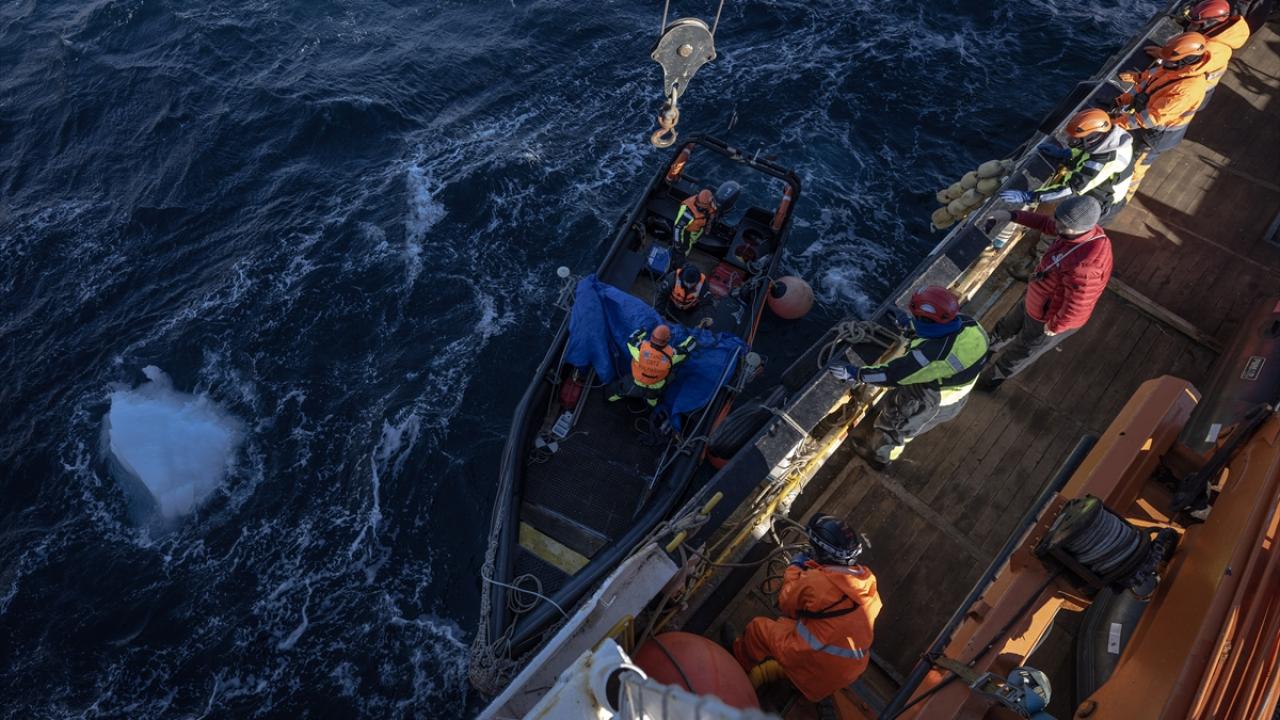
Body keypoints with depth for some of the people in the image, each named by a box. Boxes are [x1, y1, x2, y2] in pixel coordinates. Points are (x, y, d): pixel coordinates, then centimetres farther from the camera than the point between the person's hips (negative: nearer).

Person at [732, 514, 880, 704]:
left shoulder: (814, 581, -25)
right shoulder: (867, 577, -7)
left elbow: (786, 604, -6)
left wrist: (795, 568, 6)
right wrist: (813, 566, 13)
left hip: (815, 666, -6)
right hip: (852, 668, 7)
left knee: (758, 626, 13)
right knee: (786, 622, 26)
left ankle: (738, 664, 36)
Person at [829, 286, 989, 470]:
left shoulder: (931, 355, -44)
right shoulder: (970, 324, -22)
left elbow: (892, 375, -34)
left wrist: (854, 374, -26)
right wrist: (908, 324, 10)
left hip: (927, 406, -7)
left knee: (893, 425, 23)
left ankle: (879, 457, 53)